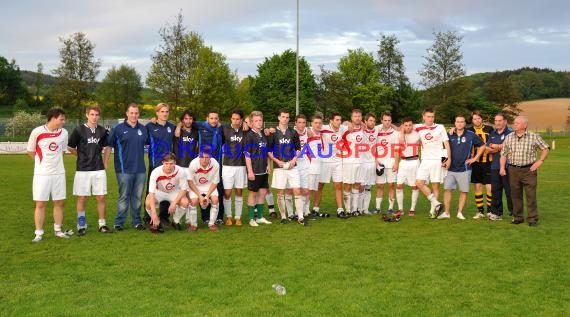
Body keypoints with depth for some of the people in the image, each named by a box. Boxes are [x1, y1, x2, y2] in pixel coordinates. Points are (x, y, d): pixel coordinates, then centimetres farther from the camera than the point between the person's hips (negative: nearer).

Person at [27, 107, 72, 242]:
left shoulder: (64, 133, 0)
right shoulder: (37, 132, -11)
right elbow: (30, 151, 2)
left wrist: (55, 162, 7)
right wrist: (43, 162, 5)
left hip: (59, 173, 4)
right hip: (42, 174, -3)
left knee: (59, 202, 8)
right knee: (40, 204, 0)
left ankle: (58, 230, 21)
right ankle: (38, 233, 9)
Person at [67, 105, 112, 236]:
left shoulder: (102, 131, 5)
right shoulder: (79, 130, -5)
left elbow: (106, 147, 18)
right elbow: (70, 148, 4)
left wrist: (105, 163, 12)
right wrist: (83, 156, 11)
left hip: (99, 170, 3)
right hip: (82, 170, -2)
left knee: (101, 197, 4)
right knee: (82, 198, 3)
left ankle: (102, 224, 14)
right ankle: (82, 226, 14)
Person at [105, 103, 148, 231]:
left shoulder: (143, 129, 8)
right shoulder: (118, 129, -3)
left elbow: (149, 143, 23)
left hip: (140, 169, 4)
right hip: (124, 169, -4)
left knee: (138, 197, 10)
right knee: (124, 197, 1)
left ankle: (136, 221, 20)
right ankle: (119, 223, 10)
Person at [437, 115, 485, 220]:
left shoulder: (471, 135, -1)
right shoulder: (449, 135, 5)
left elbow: (482, 146, 7)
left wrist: (475, 158, 2)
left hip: (464, 168, -1)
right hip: (450, 168, 1)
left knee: (464, 191, 4)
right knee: (447, 189, -4)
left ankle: (460, 212, 14)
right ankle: (446, 213, 4)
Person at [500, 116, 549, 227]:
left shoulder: (534, 137, -1)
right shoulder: (509, 137, 6)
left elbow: (545, 149, 8)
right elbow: (503, 154, 8)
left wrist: (540, 161, -2)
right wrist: (502, 167, -2)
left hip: (529, 170, -3)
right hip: (513, 170, 3)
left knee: (531, 195, -3)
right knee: (515, 195, 8)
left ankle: (532, 219, 5)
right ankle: (518, 217, 19)